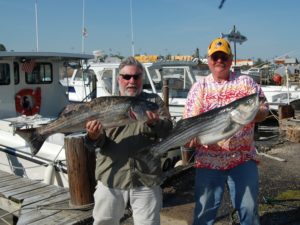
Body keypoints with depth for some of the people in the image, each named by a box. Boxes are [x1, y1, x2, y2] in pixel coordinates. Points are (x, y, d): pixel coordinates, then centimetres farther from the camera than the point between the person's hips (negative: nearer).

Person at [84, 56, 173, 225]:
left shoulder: (154, 101, 5)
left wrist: (154, 123, -27)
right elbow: (99, 142, 2)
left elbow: (168, 130, -5)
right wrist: (94, 137, -22)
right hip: (111, 179, 1)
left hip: (146, 179, -1)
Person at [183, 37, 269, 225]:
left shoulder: (246, 82, 6)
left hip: (243, 157, 0)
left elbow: (264, 109, 5)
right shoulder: (200, 87, 5)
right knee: (205, 209, 9)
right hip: (209, 159, 0)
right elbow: (190, 120, 0)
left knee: (249, 208, 10)